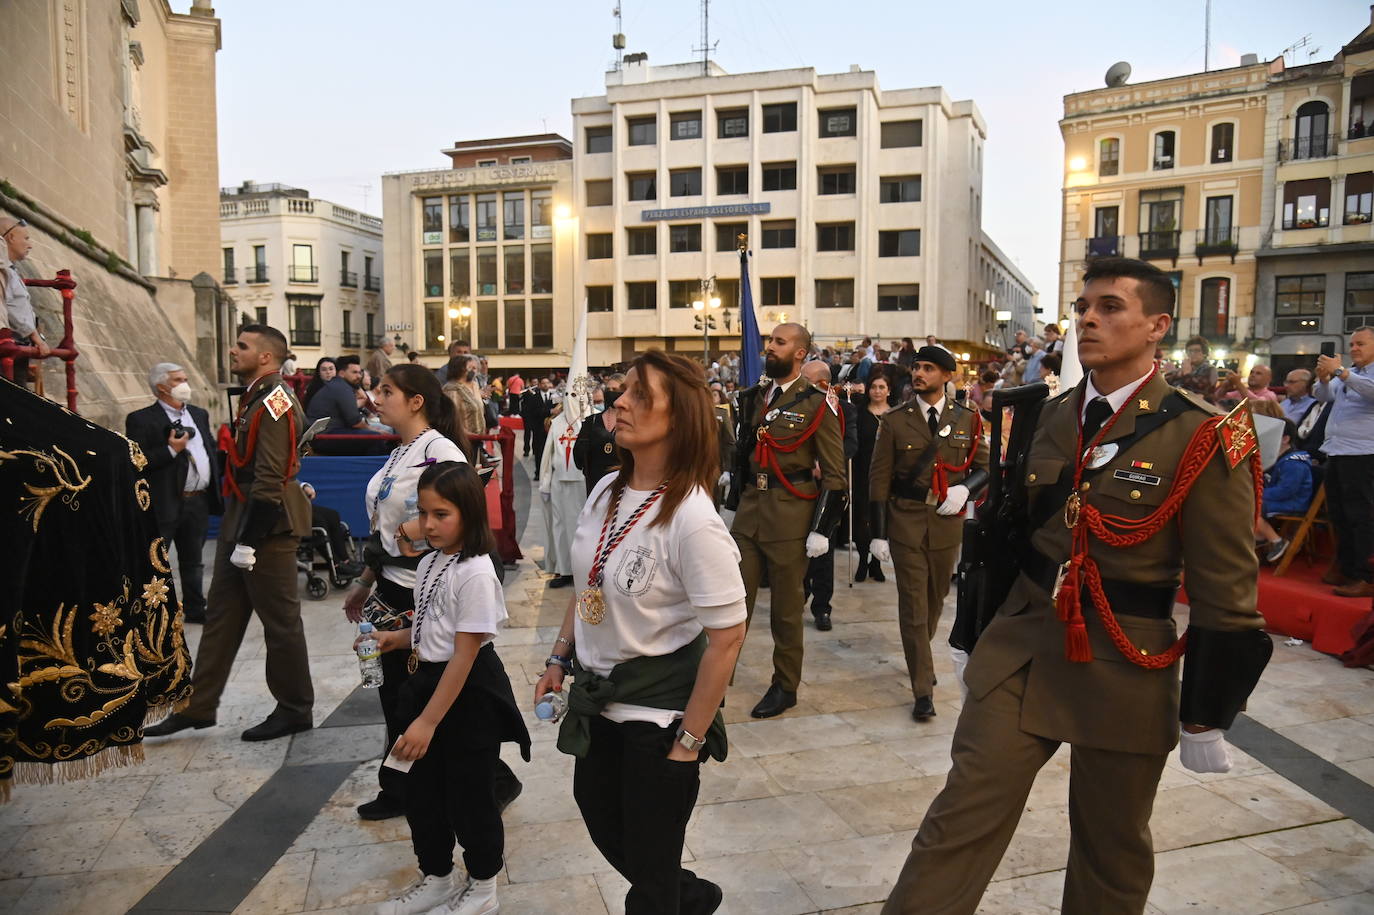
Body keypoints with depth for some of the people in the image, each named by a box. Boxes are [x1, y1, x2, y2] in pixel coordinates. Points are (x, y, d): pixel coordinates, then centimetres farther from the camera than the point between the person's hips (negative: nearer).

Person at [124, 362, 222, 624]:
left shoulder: (199, 414, 13)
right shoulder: (141, 420, -8)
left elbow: (211, 450, 18)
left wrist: (215, 491, 9)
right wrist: (171, 450, -21)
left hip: (199, 502, 6)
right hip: (164, 504, -6)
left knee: (193, 562, 18)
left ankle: (194, 608, 30)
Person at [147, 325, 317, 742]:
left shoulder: (275, 402, -17)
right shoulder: (255, 398, 13)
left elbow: (269, 481, -22)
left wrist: (249, 539, -21)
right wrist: (236, 532, 17)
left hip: (267, 527, -10)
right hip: (239, 521, 10)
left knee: (280, 620, 2)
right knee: (221, 614, 15)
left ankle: (295, 710, 15)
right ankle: (199, 705, 25)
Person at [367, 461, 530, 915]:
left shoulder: (475, 573, -23)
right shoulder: (429, 563, 4)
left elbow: (465, 653, -23)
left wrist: (428, 721, -23)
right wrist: (394, 639, -2)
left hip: (469, 695, -8)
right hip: (428, 682, 8)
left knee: (470, 795, 9)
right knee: (422, 790, 19)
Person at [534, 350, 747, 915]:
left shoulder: (692, 520, -25)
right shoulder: (607, 491, -3)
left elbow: (727, 637, -22)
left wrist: (688, 741, -17)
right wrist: (559, 660, 9)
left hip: (659, 709, -7)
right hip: (597, 696, 8)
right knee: (598, 815, 26)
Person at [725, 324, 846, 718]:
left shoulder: (817, 404, -6)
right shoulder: (754, 398, 12)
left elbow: (835, 473, -7)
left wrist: (822, 529, -10)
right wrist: (735, 505, 16)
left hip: (789, 515, -5)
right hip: (748, 511, 5)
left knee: (786, 607, 7)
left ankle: (785, 686, 23)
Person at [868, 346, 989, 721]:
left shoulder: (968, 420, 2)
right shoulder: (894, 420, -3)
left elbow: (983, 468, 10)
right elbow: (879, 478, -3)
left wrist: (964, 489, -13)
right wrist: (878, 533, -6)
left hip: (947, 522, 2)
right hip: (906, 522, -2)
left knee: (936, 598, 17)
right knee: (913, 605, -2)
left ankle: (919, 657, 44)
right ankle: (923, 690, 6)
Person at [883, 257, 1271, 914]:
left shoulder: (1204, 437, -10)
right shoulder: (1048, 418, 4)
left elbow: (1224, 591, -8)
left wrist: (1206, 715, -4)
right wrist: (985, 638, 17)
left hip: (1126, 667, -3)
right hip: (1020, 649, 3)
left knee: (1111, 848, 17)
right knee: (961, 821, -1)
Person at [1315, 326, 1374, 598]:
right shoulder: (1348, 373, 18)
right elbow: (1324, 397, 14)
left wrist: (1340, 372, -27)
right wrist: (1323, 379, -6)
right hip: (1335, 452, 8)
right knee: (1338, 514, 13)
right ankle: (1344, 567, 24)